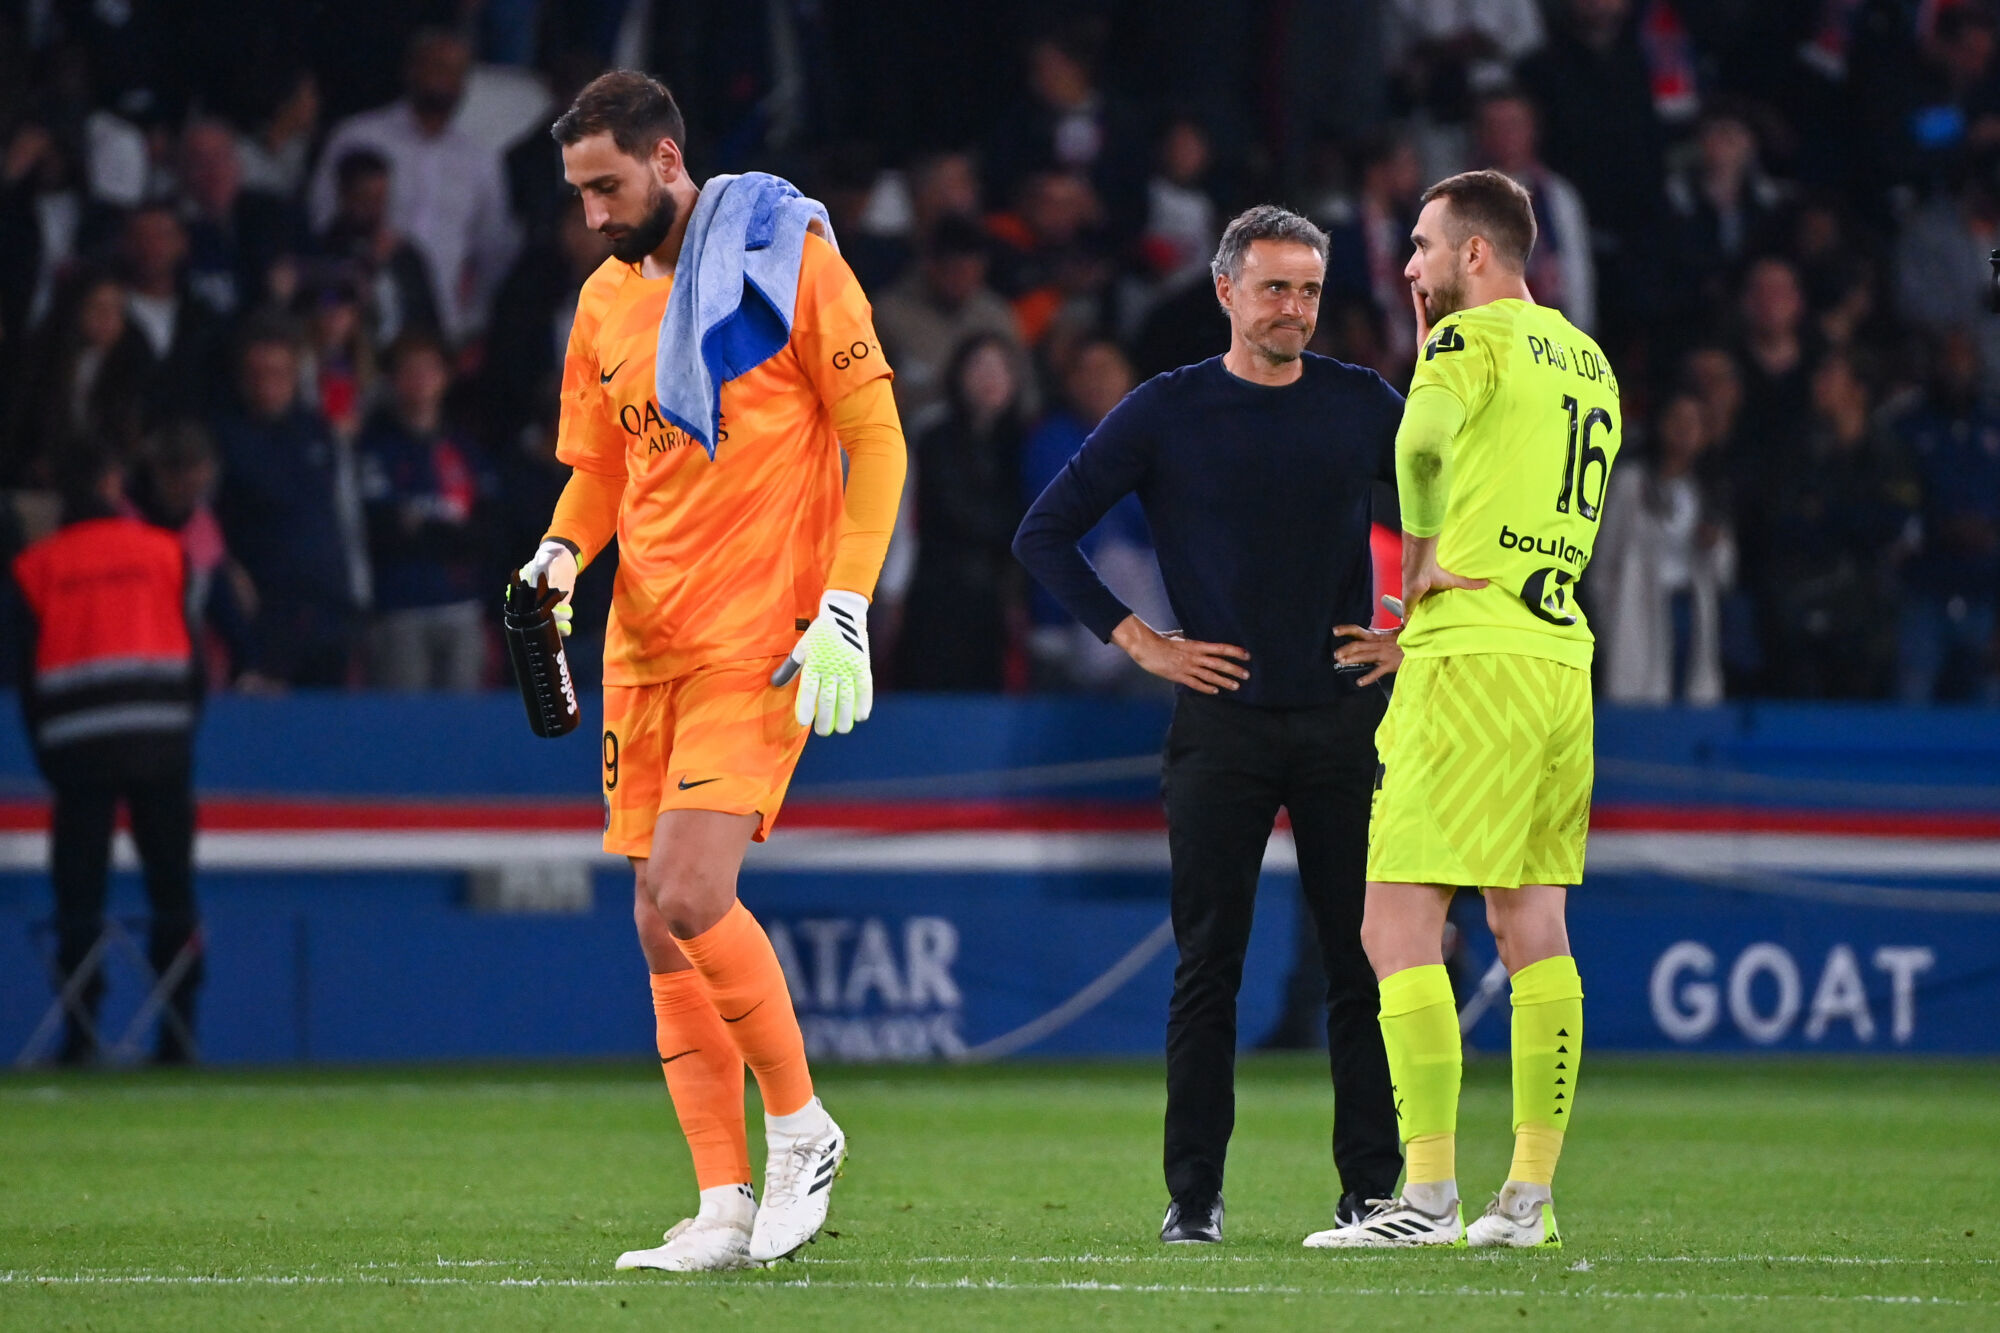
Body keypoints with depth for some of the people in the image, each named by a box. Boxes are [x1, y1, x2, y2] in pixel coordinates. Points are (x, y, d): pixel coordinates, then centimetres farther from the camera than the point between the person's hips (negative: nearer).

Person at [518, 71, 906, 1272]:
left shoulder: (788, 259, -5)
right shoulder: (606, 300, 13)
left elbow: (876, 439, -5)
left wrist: (846, 608, -13)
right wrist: (559, 554, 1)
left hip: (759, 638, -7)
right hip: (645, 645, 7)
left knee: (692, 897, -19)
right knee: (662, 927, 2)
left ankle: (801, 1127, 1)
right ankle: (727, 1209, 6)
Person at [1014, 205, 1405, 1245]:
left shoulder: (1363, 406, 7)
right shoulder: (1167, 412, 1)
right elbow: (1046, 534, 4)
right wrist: (1138, 642, -1)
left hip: (1342, 718, 2)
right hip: (1221, 720, -2)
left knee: (1362, 962, 0)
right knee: (1207, 965, -1)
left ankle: (1372, 1190, 6)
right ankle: (1194, 1195, 3)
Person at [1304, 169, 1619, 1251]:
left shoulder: (1473, 338, -6)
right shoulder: (1586, 362, 18)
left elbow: (1424, 442, -21)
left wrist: (1423, 556, -9)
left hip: (1472, 663, -8)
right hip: (1562, 660, 8)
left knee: (1398, 929, -7)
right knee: (1533, 930, 9)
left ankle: (1429, 1197, -13)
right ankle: (1529, 1198, 8)